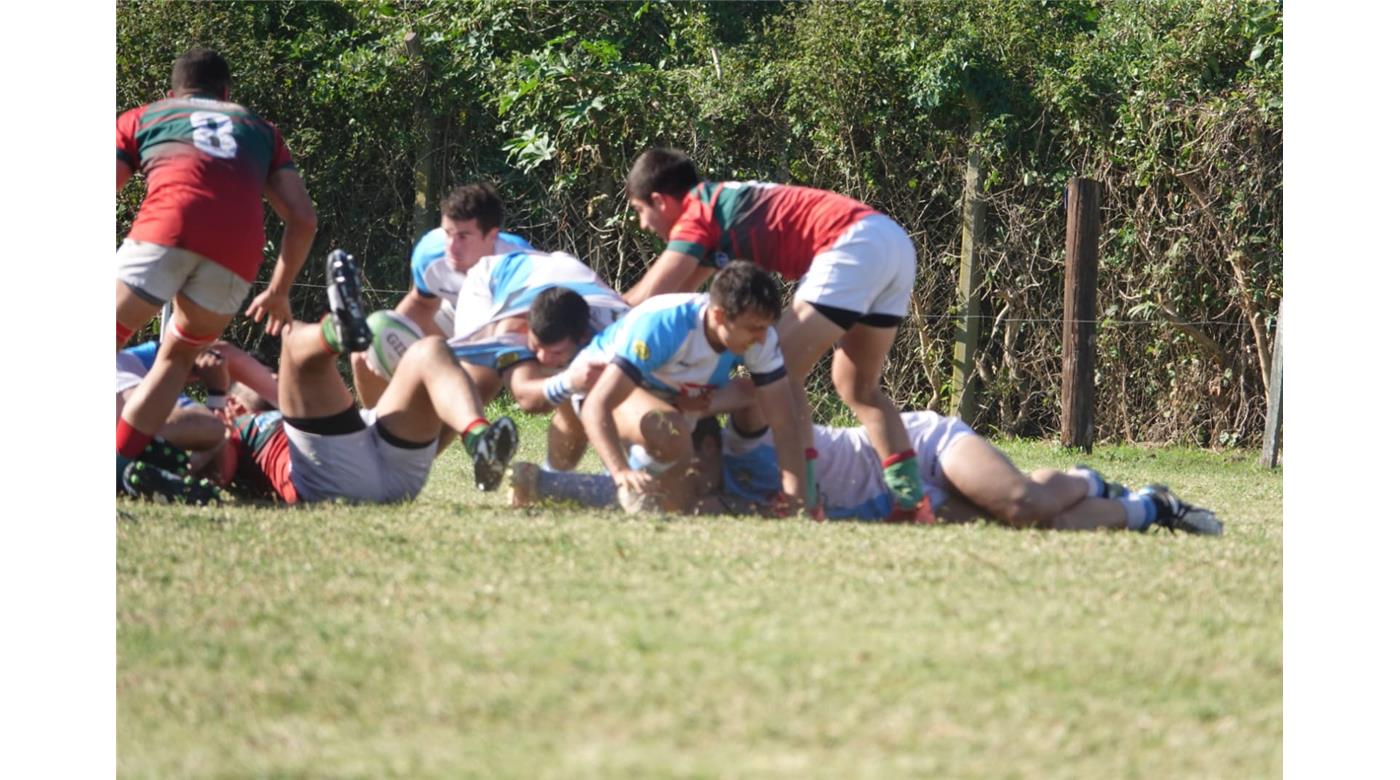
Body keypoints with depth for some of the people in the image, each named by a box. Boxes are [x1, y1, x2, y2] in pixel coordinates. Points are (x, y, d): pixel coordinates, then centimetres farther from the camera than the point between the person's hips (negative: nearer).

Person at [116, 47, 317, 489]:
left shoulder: (142, 118, 30)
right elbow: (303, 218, 25)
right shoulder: (259, 129, 35)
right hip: (239, 252, 3)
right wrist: (279, 292, 36)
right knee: (177, 357, 23)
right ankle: (116, 471, 10)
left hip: (167, 227, -2)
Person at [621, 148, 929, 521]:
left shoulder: (698, 216, 0)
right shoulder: (720, 205, 27)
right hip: (895, 241, 10)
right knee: (858, 386, 20)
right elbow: (677, 289, 33)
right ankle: (911, 497, 14)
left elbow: (650, 299, -4)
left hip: (852, 245, -10)